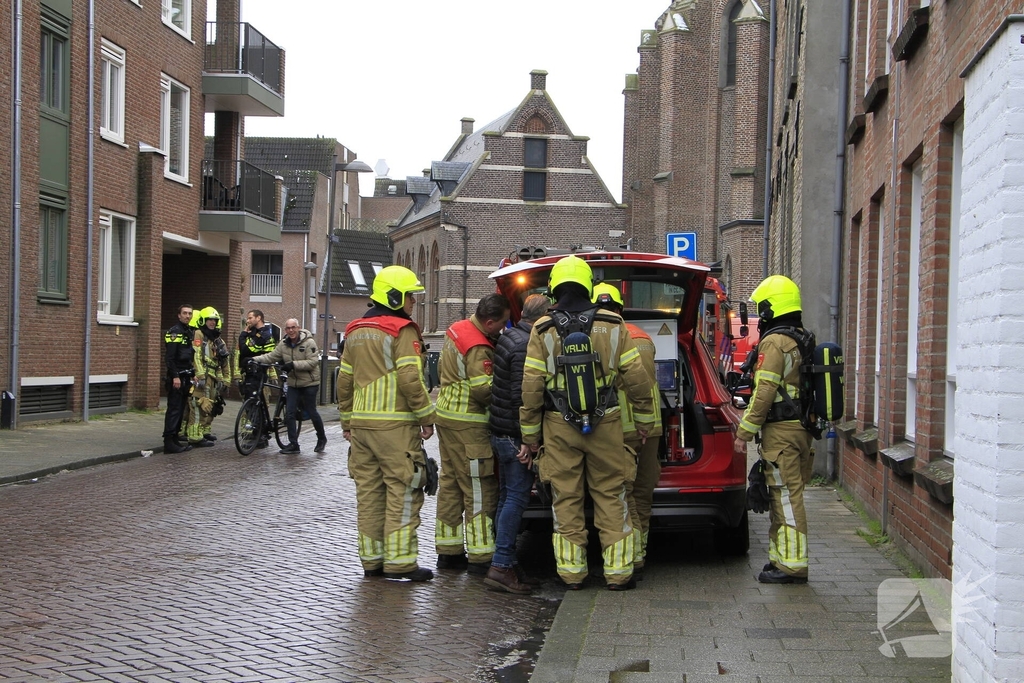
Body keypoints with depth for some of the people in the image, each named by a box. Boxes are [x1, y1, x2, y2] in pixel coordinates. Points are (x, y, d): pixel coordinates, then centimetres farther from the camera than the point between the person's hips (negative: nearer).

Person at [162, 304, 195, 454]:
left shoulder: (189, 333, 18)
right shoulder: (174, 332, -11)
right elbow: (169, 357, -18)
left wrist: (191, 375, 19)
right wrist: (175, 376, -23)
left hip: (185, 378, 9)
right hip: (176, 377, -9)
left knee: (180, 410, 10)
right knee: (174, 409, -10)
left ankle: (175, 440, 15)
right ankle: (169, 442, -11)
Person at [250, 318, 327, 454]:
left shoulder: (308, 342, -14)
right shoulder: (283, 344, 4)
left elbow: (313, 362, -20)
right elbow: (271, 356, 5)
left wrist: (294, 364, -28)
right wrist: (256, 359, -9)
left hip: (309, 383, -5)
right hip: (293, 384, 6)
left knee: (311, 412, 2)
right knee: (289, 413, -2)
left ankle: (322, 439, 24)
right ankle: (293, 444, 4)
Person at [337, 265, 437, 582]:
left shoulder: (355, 332, 15)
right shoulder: (402, 331, -9)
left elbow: (345, 380, 18)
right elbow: (410, 379, -17)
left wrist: (347, 421, 24)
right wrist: (427, 416, -9)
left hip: (361, 423, 8)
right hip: (395, 425, -8)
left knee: (369, 493, 10)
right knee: (402, 492, -3)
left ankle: (371, 559, 15)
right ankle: (400, 562, -4)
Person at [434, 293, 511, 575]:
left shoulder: (457, 330, 9)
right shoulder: (478, 348, -22)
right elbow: (484, 390, -22)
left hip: (447, 413, 10)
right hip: (468, 425, -10)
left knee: (450, 484, 14)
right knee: (480, 489, -5)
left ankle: (448, 551, 20)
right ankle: (481, 557, -3)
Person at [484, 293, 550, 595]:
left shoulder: (508, 337, 13)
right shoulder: (526, 346, -18)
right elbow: (522, 396, -22)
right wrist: (527, 441, -20)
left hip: (500, 432, 10)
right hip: (515, 435, -10)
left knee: (507, 497, 14)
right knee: (516, 498, -8)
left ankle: (506, 561, 19)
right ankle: (501, 566, -10)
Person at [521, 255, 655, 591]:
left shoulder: (543, 330, -3)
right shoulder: (612, 325, -1)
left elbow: (532, 387, -4)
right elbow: (636, 378, 1)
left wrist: (530, 432, 5)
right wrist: (644, 421, 12)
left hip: (559, 427, 0)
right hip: (605, 425, 0)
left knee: (566, 500, 7)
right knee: (610, 498, 7)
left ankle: (571, 572, 9)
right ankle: (618, 572, 7)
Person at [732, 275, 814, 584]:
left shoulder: (774, 343, -13)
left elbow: (764, 394, -18)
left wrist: (744, 432, -12)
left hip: (781, 430, -9)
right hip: (801, 428, 9)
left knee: (786, 497, -6)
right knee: (785, 496, 15)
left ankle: (792, 564, -4)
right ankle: (781, 559, 21)